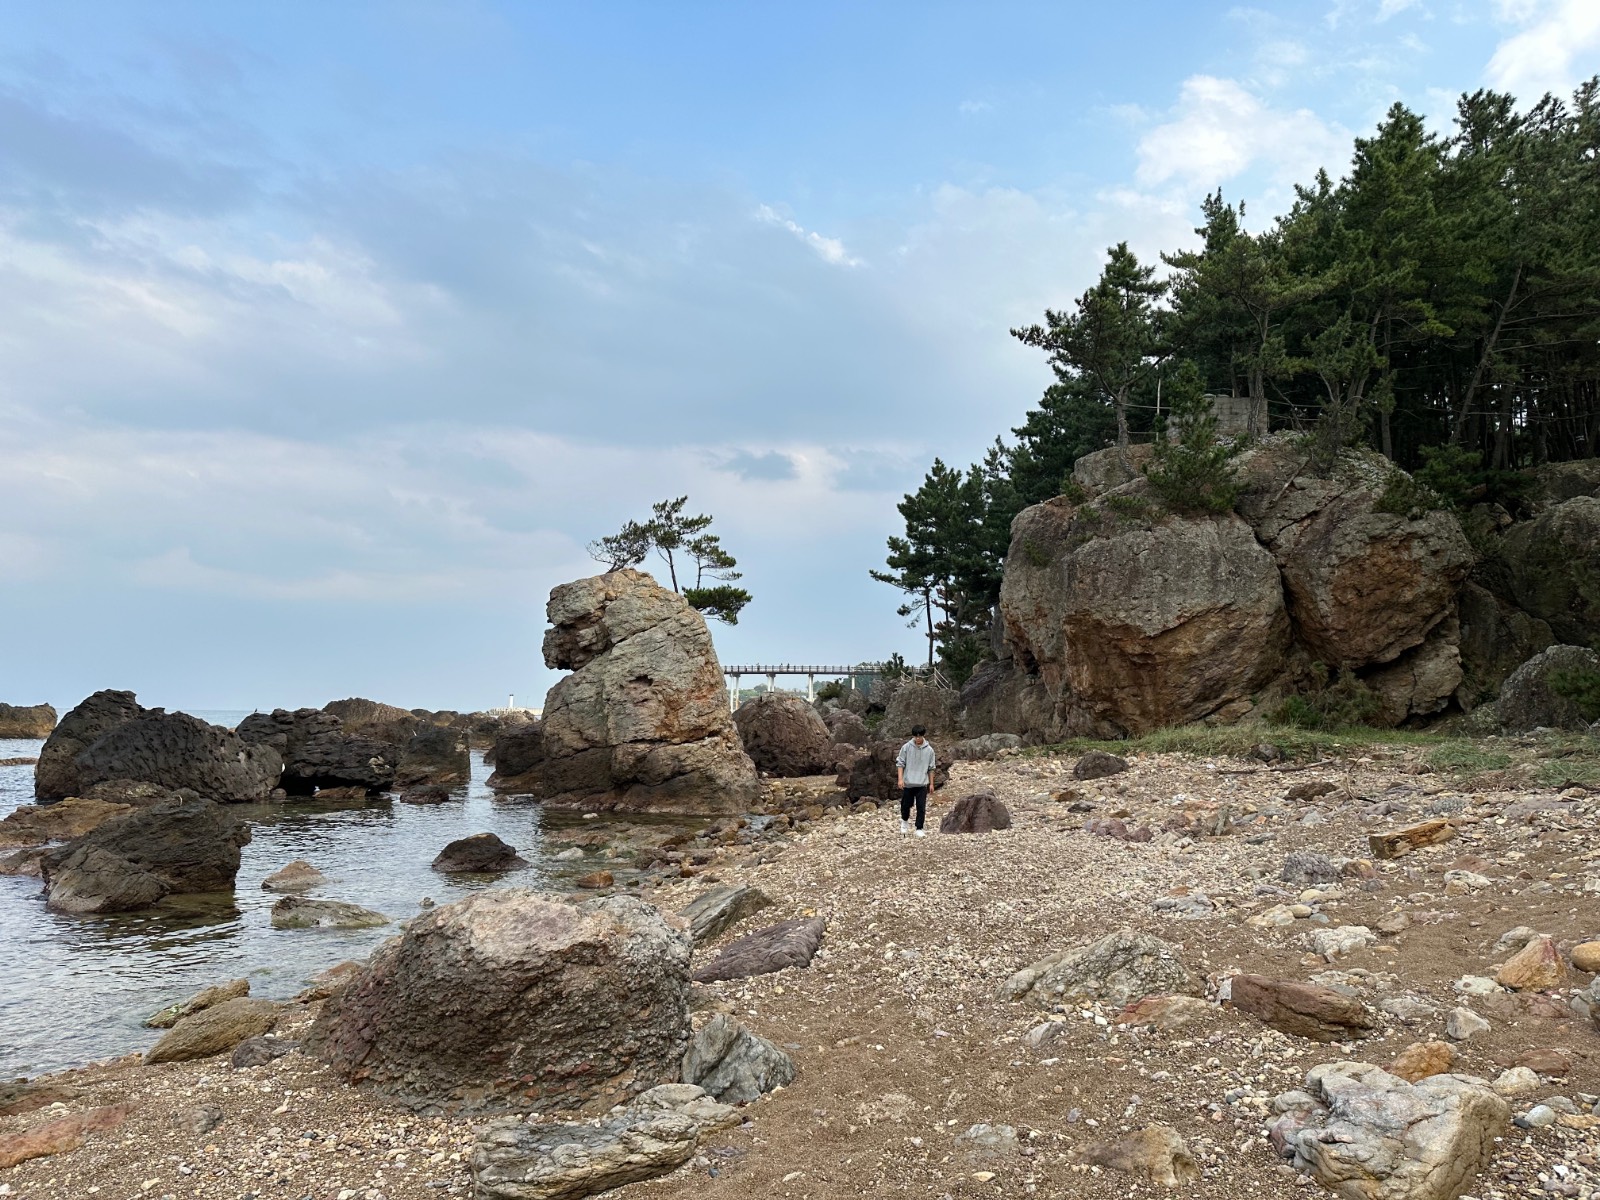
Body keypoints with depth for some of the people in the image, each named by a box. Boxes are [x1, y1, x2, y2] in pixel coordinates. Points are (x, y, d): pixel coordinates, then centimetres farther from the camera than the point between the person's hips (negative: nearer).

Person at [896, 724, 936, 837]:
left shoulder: (929, 750, 0)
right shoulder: (906, 747, -4)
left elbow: (931, 768, 7)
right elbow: (900, 763, -2)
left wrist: (931, 784, 8)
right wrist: (900, 779, -11)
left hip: (922, 784, 0)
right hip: (908, 782, 0)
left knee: (921, 808, -2)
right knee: (905, 805, 9)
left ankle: (919, 829, 9)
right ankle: (904, 821, 37)